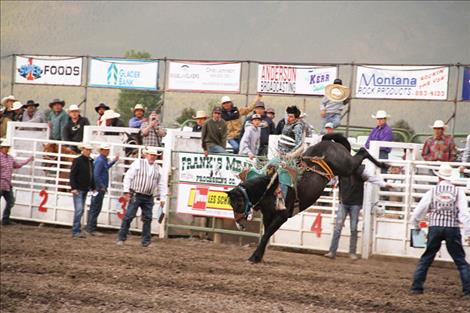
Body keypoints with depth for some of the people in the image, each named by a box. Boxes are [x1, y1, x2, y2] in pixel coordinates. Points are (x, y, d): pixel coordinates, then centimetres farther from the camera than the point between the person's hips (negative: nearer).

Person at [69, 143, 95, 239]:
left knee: (81, 210, 11)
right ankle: (76, 231, -13)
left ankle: (76, 231, 18)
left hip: (85, 189, 8)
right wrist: (73, 188, -20)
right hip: (78, 189, -8)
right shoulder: (77, 161, -10)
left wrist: (93, 187, 14)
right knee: (79, 209, -14)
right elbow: (72, 175, -13)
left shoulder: (90, 161, 11)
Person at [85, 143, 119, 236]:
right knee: (95, 209, -7)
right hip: (99, 188, -10)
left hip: (101, 188, 10)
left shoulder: (103, 160, 14)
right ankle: (91, 229, -4)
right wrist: (102, 186, -18)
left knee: (94, 208, 14)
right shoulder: (100, 161, -17)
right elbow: (96, 175, -23)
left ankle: (90, 228, 19)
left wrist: (114, 161, 30)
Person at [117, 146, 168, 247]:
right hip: (136, 195, -4)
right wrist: (127, 191, -8)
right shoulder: (138, 163, 0)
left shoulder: (158, 169, 10)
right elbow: (128, 177, -2)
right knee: (128, 216, -5)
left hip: (149, 198, 4)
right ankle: (121, 238, 0)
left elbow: (162, 184, 13)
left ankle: (146, 241, 10)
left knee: (147, 219, 3)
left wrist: (162, 198, 6)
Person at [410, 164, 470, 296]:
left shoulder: (432, 192, 3)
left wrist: (417, 227, 24)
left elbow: (417, 212, 6)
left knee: (426, 259, 15)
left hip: (434, 227, 1)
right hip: (452, 229, -1)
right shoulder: (458, 191, 0)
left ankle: (416, 287, 13)